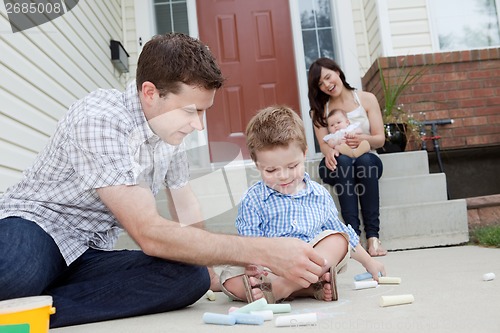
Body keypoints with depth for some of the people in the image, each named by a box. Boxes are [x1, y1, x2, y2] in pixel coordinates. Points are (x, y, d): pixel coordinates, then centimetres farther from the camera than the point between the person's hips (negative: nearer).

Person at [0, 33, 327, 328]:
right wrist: (266, 251, -30)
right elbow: (150, 235, -29)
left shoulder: (171, 129, 2)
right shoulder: (100, 120, -22)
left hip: (89, 255, 9)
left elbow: (192, 229, 9)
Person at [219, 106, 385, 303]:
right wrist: (254, 267, -28)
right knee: (230, 279, -27)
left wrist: (368, 262, 26)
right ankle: (312, 287, -35)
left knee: (337, 238, -22)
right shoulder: (253, 200, 0)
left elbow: (345, 235, 23)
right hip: (270, 267, -2)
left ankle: (280, 287, -34)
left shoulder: (320, 195, 11)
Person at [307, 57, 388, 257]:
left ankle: (372, 235, -36)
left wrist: (363, 139, -23)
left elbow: (380, 139, 1)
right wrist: (329, 151, -29)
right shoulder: (319, 109, 10)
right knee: (342, 160, -36)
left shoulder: (366, 99, 6)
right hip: (337, 165, 0)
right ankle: (353, 232, -39)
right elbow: (323, 143, -4)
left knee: (365, 160, -36)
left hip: (367, 160, 0)